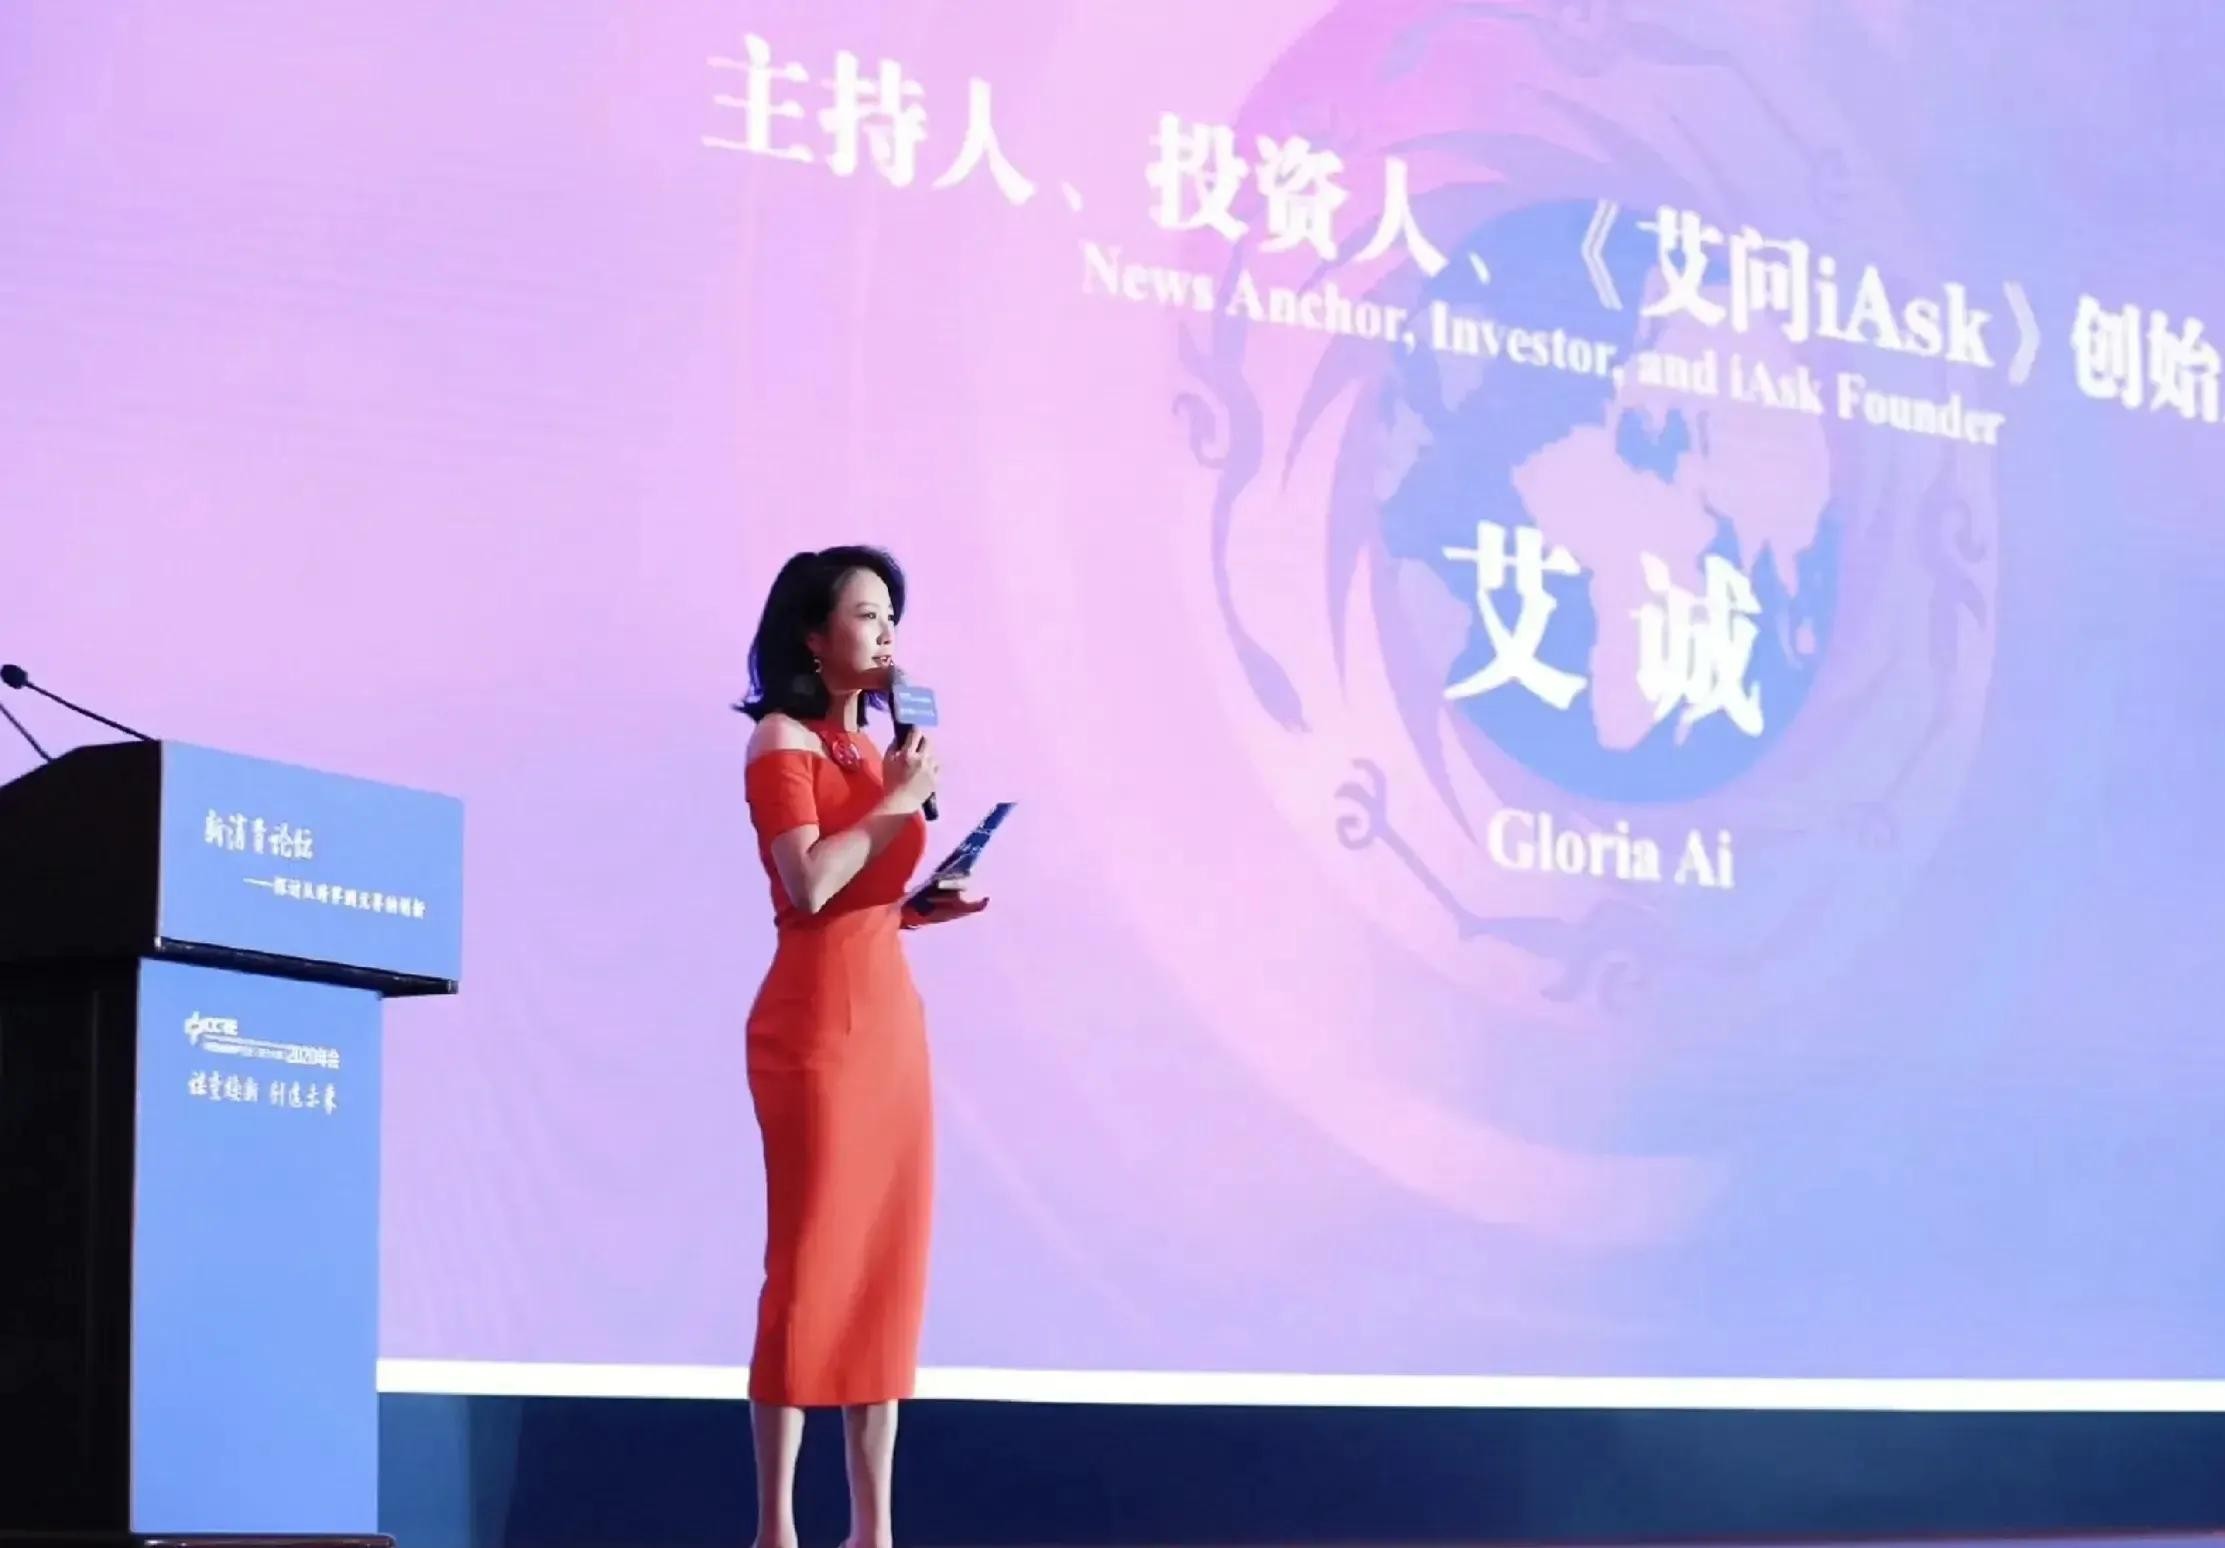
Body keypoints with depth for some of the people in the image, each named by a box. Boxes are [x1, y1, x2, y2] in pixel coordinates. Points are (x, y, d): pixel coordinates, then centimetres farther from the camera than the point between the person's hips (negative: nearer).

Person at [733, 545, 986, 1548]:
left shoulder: (866, 749, 18)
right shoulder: (782, 741, -5)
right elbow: (808, 886, -18)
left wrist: (932, 904, 6)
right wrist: (900, 800, -10)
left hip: (892, 1016, 8)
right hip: (817, 1022, -8)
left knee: (890, 1267, 6)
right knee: (812, 1266, -8)